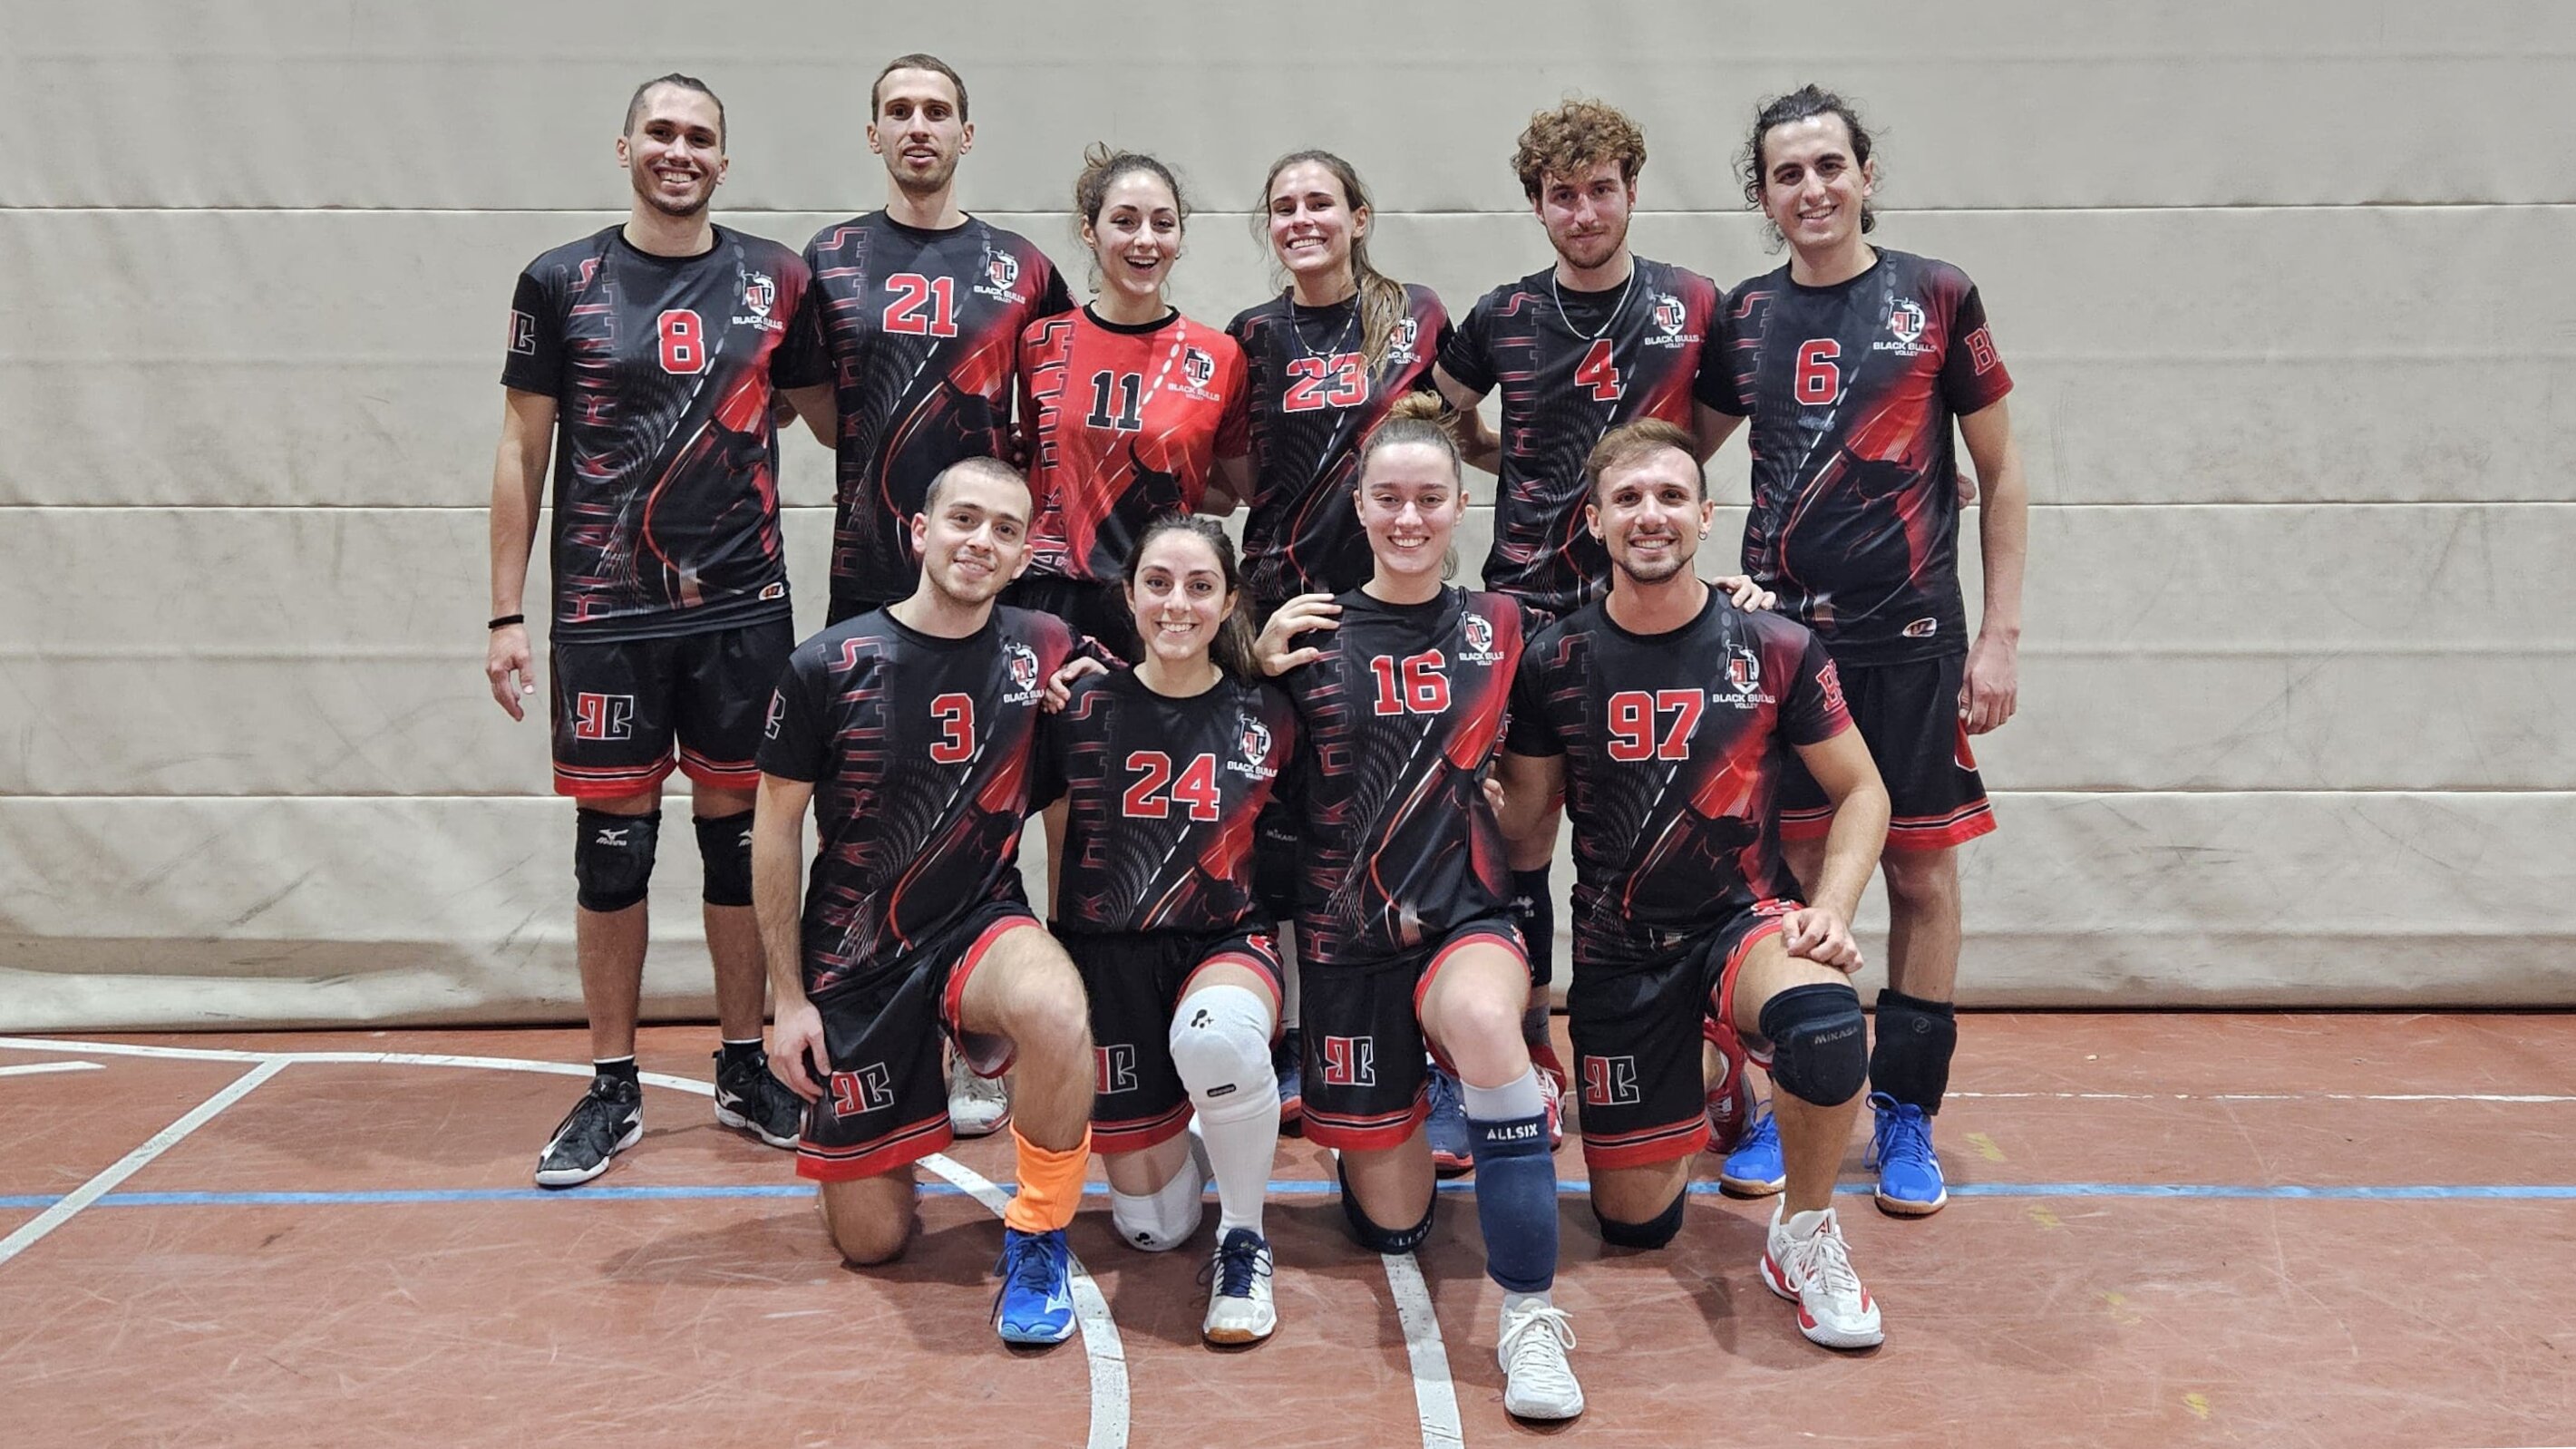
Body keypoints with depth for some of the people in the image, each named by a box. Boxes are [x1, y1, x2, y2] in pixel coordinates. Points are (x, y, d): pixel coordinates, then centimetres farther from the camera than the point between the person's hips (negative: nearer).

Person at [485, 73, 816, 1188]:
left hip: (743, 608, 1)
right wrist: (506, 615, 0)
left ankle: (744, 1072, 22)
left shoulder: (773, 280, 5)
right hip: (605, 617, -1)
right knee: (612, 843, 4)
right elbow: (522, 451, 4)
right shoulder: (561, 283, 2)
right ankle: (611, 1090, 17)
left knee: (740, 835, 8)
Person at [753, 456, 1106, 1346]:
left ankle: (1037, 1239, -13)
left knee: (1054, 1009, -38)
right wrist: (789, 997, -2)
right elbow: (776, 830, -1)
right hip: (854, 962, 0)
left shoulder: (1045, 652, -4)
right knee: (872, 1242, 4)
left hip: (983, 928, 0)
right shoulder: (827, 666, -9)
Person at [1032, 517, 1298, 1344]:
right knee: (1151, 1226, 2)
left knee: (1216, 1037, -40)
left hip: (1226, 943, 0)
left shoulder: (1266, 716, -3)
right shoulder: (1082, 709, -5)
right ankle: (1170, 1121, 38)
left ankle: (1243, 1243, -13)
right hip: (1108, 957, 1)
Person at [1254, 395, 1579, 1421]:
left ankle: (1530, 1315, -26)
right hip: (1345, 939, 1)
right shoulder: (1311, 635, 1)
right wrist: (1260, 670, -10)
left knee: (1481, 1014, -38)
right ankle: (1375, 1118, 41)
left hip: (1470, 918, 0)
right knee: (1390, 1227, 5)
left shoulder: (1501, 629, 3)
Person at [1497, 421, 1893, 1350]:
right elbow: (1524, 814, 6)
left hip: (1745, 920, -1)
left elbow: (1862, 792, 2)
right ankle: (1699, 1083, 39)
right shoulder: (1555, 663, -4)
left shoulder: (1775, 649, -7)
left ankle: (1803, 1236, -8)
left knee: (1823, 1022, -38)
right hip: (1617, 951, 2)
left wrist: (1831, 908, -14)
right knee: (1635, 1224, 5)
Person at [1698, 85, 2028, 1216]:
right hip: (1781, 636, 2)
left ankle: (1905, 1114, 17)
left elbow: (2001, 472, 3)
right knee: (1788, 870, 5)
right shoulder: (1744, 319, 6)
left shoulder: (1936, 297, 0)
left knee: (1922, 874, 4)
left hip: (1912, 641, -1)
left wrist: (2001, 633, -1)